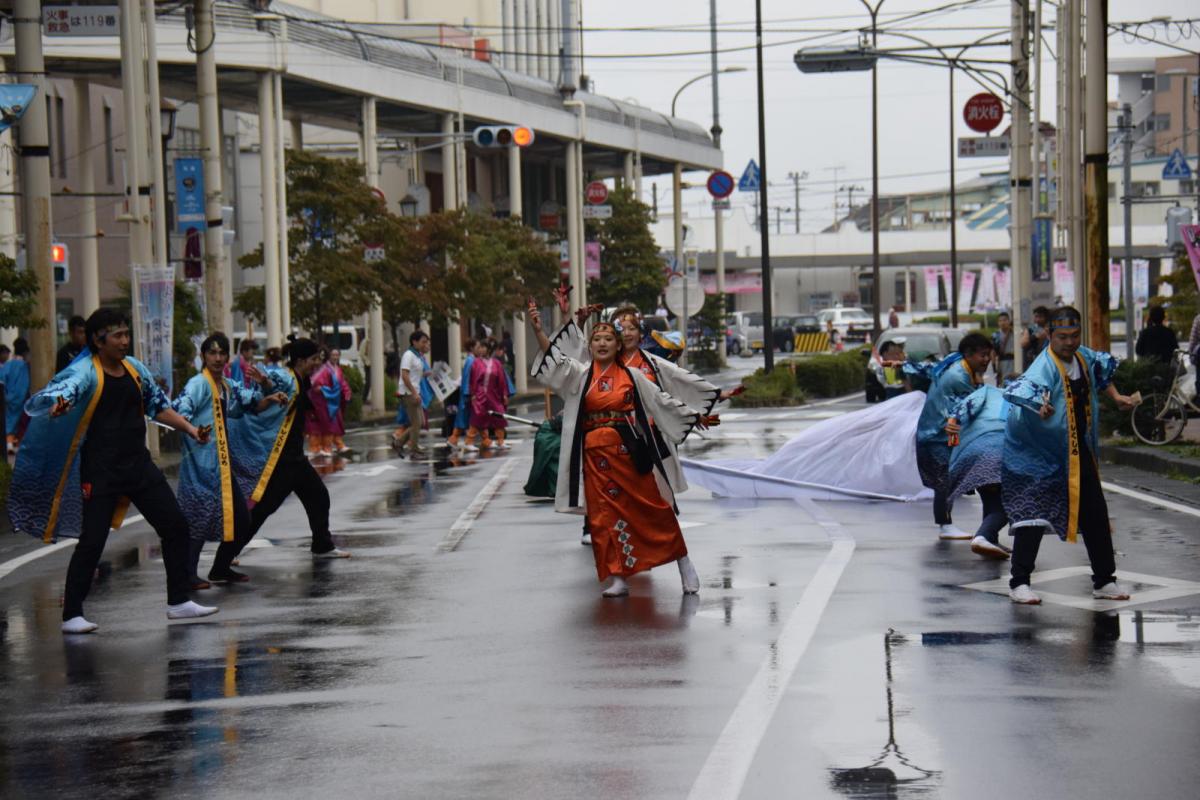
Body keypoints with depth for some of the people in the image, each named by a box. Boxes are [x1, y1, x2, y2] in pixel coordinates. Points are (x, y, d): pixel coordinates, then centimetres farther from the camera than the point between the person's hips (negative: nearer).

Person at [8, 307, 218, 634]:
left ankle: (179, 602, 17)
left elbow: (158, 405, 19)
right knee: (92, 541, -7)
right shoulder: (85, 372, -13)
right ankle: (72, 615, 4)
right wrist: (57, 406, -54)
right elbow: (60, 391, -31)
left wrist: (189, 429, 9)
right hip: (101, 471, -7)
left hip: (138, 465, 7)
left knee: (175, 525, 6)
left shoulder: (135, 368, 7)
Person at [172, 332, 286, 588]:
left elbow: (253, 406, 25)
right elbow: (180, 411, -25)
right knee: (202, 514, -13)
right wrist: (191, 428, -46)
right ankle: (190, 574, -9)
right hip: (201, 459, -9)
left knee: (239, 515, 11)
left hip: (222, 460, 9)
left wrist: (269, 396, 3)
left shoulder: (228, 386, 15)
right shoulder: (199, 383, -11)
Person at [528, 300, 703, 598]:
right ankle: (618, 579, 3)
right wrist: (538, 331, -26)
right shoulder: (580, 374, 5)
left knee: (654, 509, 3)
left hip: (630, 451, -1)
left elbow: (661, 400, 15)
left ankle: (685, 566, 15)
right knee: (606, 515, -1)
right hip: (596, 454, 1)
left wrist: (693, 416, 18)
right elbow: (557, 361, -11)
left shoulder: (631, 376, 5)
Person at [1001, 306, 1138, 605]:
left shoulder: (1084, 357, -1)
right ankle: (1019, 583, -3)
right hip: (1037, 454, -7)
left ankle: (1104, 580, 24)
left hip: (1079, 452, 7)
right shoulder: (1045, 367, -25)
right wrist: (1038, 407, -63)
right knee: (1032, 515, -12)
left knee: (1095, 515, 12)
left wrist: (1115, 396, 15)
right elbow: (1022, 389, -46)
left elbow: (1101, 370, 25)